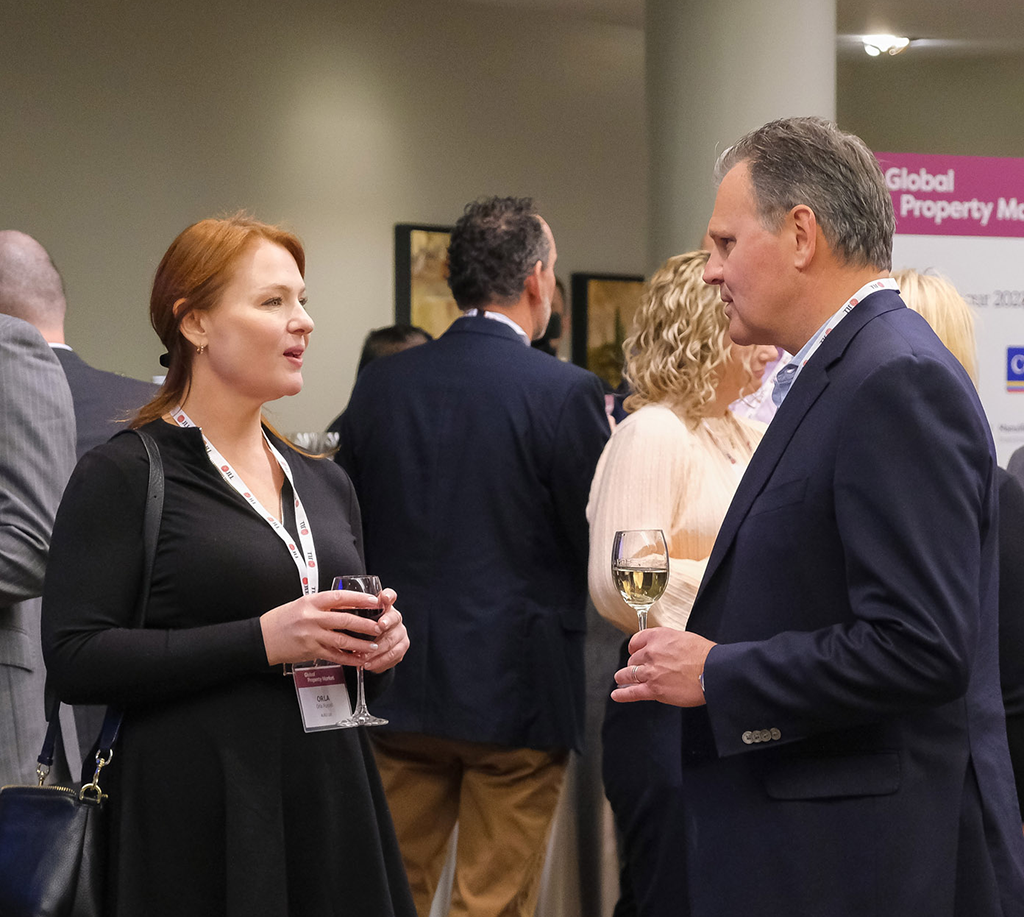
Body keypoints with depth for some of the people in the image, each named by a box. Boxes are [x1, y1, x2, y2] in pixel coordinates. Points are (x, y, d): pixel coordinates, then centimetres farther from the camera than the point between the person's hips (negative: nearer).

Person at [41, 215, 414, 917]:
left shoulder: (325, 484, 16)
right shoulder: (121, 476, -6)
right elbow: (75, 659, -16)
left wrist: (381, 643, 1)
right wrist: (262, 640, -21)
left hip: (332, 804, 6)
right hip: (198, 825, -6)